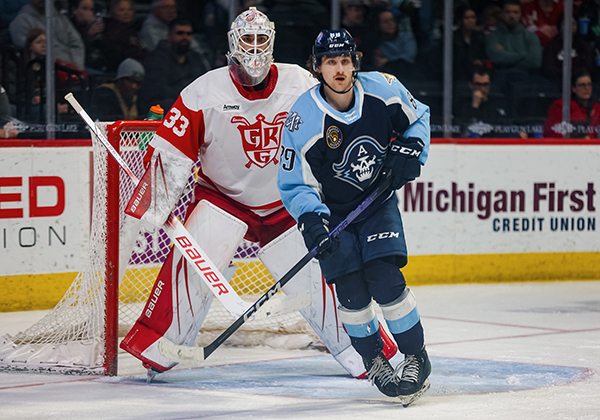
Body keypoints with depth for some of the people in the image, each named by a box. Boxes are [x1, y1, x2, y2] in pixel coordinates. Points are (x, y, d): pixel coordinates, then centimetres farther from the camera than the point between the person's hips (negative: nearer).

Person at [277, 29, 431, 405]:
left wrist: (409, 149, -10)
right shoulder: (304, 119, -22)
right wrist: (311, 219, -30)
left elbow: (418, 117, 7)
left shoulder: (383, 89, -14)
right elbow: (295, 183, -15)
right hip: (334, 212, -1)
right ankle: (374, 361, 14)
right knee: (351, 289, -8)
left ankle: (417, 357, 1)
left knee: (384, 278, -15)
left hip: (379, 202, 1)